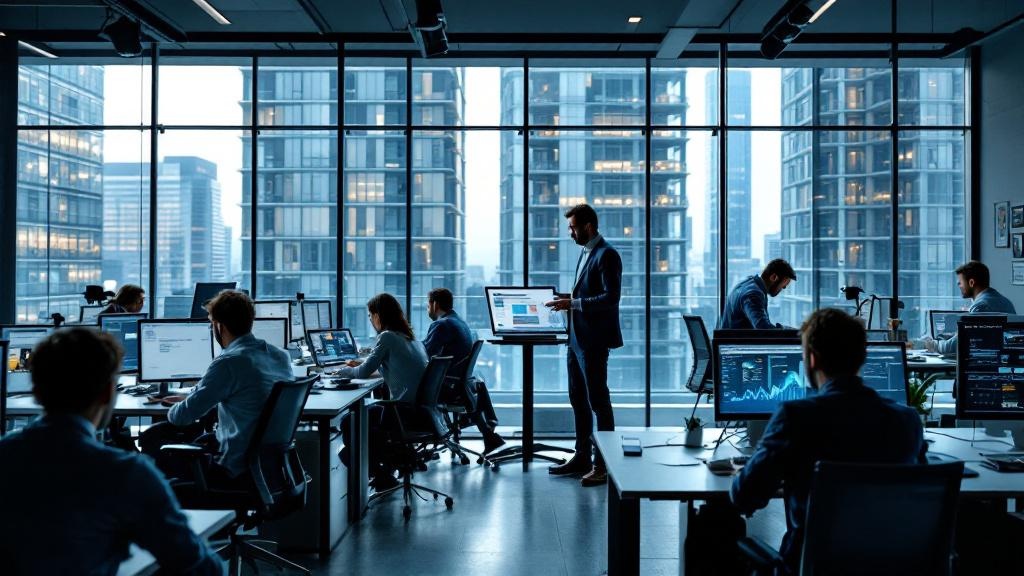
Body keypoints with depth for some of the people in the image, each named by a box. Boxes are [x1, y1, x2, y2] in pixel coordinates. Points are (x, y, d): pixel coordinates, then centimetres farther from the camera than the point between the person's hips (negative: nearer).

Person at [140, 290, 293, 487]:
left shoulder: (229, 363, -22)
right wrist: (189, 398, 27)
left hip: (235, 469, -8)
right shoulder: (281, 356, 4)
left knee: (151, 448, 10)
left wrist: (172, 411, 11)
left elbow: (184, 416, -14)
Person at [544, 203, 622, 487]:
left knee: (598, 401, -3)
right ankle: (582, 458, 26)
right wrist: (568, 302, 7)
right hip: (577, 338, 10)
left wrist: (573, 303, -22)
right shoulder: (585, 252, 15)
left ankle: (604, 465, 5)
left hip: (594, 340, -10)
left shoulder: (606, 255, -14)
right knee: (578, 400, 15)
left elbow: (611, 297, -22)